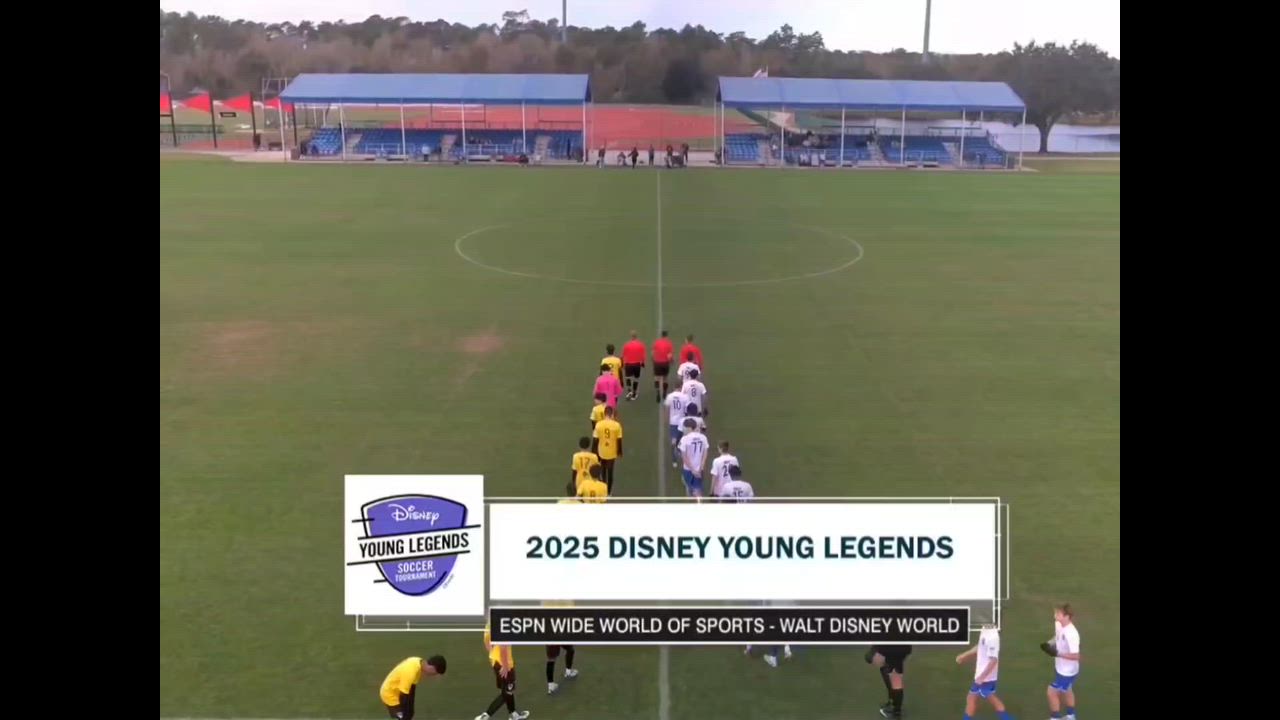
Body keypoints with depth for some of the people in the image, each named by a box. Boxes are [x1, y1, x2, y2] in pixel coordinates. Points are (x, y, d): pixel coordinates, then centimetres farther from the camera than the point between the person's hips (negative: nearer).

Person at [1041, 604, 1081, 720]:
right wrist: (1049, 644, -6)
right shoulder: (1058, 624, -9)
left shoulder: (1071, 634, -34)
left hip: (1067, 671, -9)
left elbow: (1076, 656, -30)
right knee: (1066, 691, 26)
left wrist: (1057, 653, -31)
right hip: (1060, 667, 9)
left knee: (1052, 692, 1)